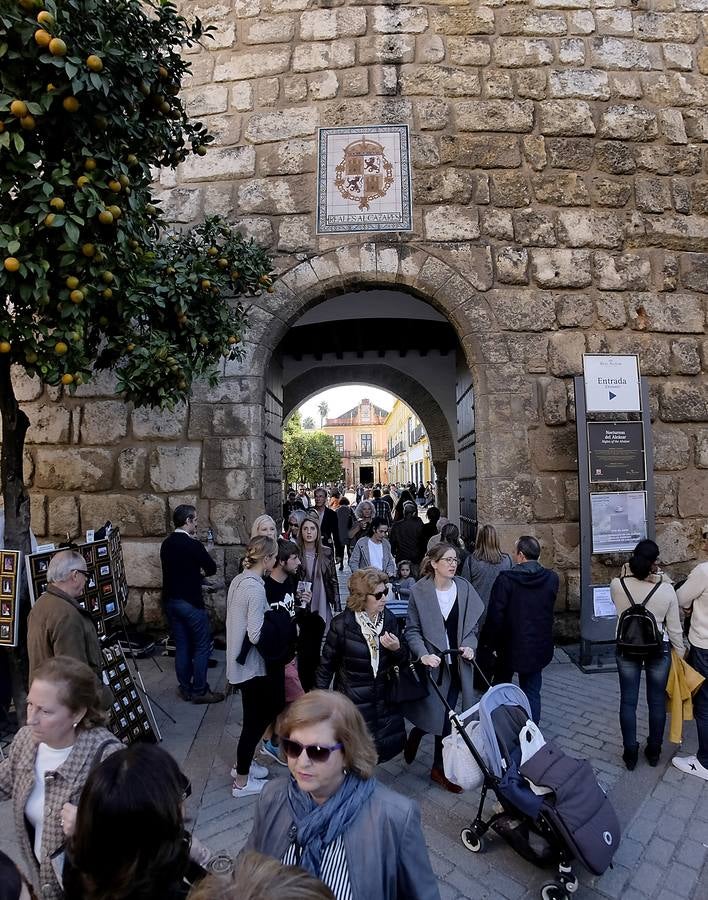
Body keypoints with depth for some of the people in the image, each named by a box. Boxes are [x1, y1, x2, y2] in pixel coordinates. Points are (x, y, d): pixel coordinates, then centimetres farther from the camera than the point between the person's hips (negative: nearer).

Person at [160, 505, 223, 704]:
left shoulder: (166, 544, 5)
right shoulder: (193, 545, -17)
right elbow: (212, 568, -6)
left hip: (170, 601, 8)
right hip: (191, 602, -8)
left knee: (182, 646, 15)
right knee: (202, 646, 4)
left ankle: (185, 688, 23)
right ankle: (199, 690, 9)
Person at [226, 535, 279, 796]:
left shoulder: (238, 580, 2)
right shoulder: (256, 589, -25)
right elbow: (256, 635, -26)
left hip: (240, 661, 9)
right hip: (251, 664, -9)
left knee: (257, 715, 23)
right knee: (255, 720, 8)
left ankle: (242, 764, 38)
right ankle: (242, 781, 23)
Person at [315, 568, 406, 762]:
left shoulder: (389, 619, -5)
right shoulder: (342, 624, -17)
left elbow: (401, 661, 6)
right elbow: (327, 663, -4)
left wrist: (397, 649, -16)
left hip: (383, 699, 4)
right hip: (352, 701, -4)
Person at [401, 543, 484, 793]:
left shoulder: (464, 588, -3)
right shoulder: (419, 591, -10)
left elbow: (471, 625, 7)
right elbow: (412, 630, -7)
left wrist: (469, 646, -10)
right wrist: (423, 654, -22)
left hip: (457, 663, 3)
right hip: (432, 662, -3)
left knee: (445, 716, 10)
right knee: (436, 715, 1)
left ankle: (440, 768, 29)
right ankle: (413, 737, 33)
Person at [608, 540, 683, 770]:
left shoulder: (617, 585, -15)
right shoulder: (666, 589, -16)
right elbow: (674, 628, -6)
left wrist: (626, 573, 4)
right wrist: (680, 653, 9)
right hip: (658, 650, 0)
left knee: (628, 701, 10)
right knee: (657, 701, 15)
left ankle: (630, 753, 19)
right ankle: (654, 751, 30)